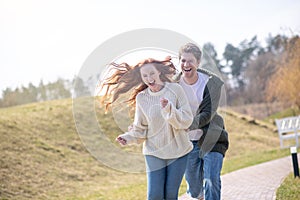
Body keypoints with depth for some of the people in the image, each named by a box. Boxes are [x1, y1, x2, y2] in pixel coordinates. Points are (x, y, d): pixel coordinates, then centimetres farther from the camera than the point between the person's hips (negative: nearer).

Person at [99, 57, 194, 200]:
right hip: (154, 153, 1)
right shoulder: (141, 98, -4)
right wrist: (128, 138, -15)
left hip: (178, 151, -1)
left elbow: (186, 121, -11)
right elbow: (140, 129, 3)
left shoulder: (175, 89, -8)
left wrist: (169, 109, -25)